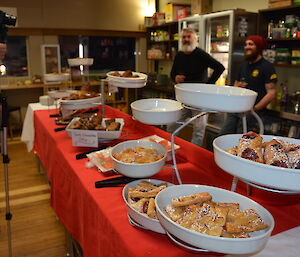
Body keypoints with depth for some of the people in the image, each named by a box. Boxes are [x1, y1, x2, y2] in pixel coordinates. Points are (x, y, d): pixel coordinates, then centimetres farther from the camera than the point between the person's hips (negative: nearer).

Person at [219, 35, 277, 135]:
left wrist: (253, 109, -17)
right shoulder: (244, 65, 19)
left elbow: (271, 93, -12)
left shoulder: (267, 67, -5)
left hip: (254, 113, -7)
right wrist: (237, 86, 6)